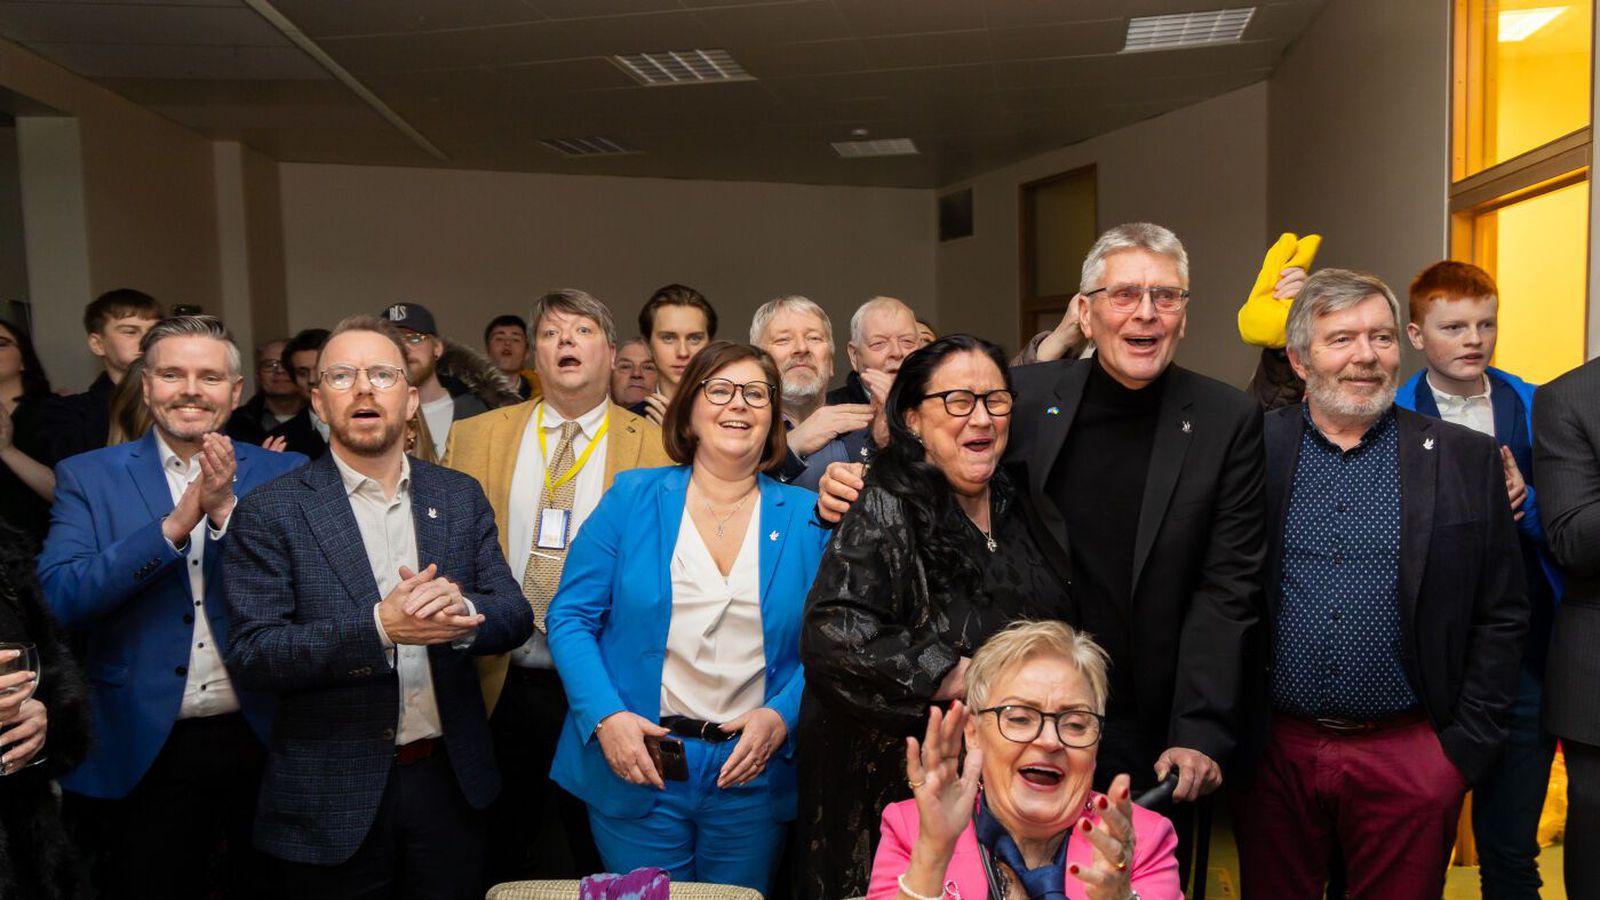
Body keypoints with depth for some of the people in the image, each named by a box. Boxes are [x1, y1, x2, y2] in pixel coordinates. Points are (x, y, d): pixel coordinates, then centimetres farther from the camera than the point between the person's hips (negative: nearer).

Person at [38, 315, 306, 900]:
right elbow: (57, 598, -12)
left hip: (267, 740, 1)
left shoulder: (285, 475, -1)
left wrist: (227, 510, -21)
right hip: (145, 749, 0)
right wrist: (175, 523, -22)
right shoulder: (87, 476, 0)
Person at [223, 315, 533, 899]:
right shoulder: (270, 513, -6)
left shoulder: (461, 497, 3)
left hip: (449, 780, 3)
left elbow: (515, 615, 0)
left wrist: (461, 611, -23)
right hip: (334, 796, -3)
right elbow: (250, 654, -13)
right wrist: (380, 626, -27)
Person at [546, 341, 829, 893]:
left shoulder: (806, 517, 1)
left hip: (751, 773, 2)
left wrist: (782, 715, -15)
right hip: (636, 768, -1)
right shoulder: (632, 499, -1)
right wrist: (605, 716, -15)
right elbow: (571, 617, -3)